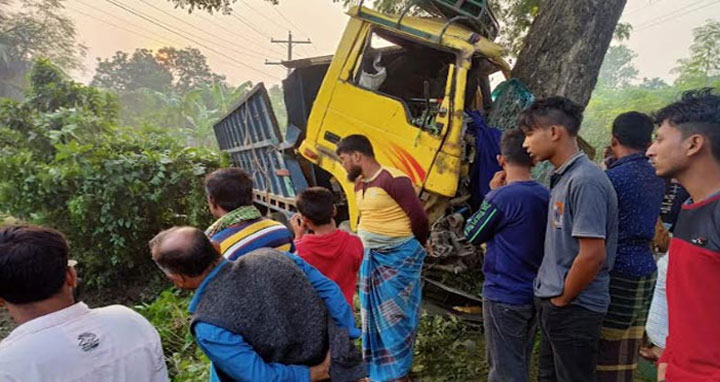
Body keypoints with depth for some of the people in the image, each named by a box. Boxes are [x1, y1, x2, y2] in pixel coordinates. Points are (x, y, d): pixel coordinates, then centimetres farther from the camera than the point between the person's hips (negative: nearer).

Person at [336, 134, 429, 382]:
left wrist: (412, 248, 0)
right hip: (370, 257, 8)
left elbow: (419, 217, -14)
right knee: (375, 314, 15)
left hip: (398, 257, -8)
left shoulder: (394, 180, -19)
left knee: (395, 314, 3)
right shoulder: (359, 185, 8)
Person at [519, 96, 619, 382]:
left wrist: (562, 299, -13)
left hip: (574, 308, -9)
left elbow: (592, 255, -24)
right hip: (554, 303, 9)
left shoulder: (585, 180, -21)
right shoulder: (563, 178, 8)